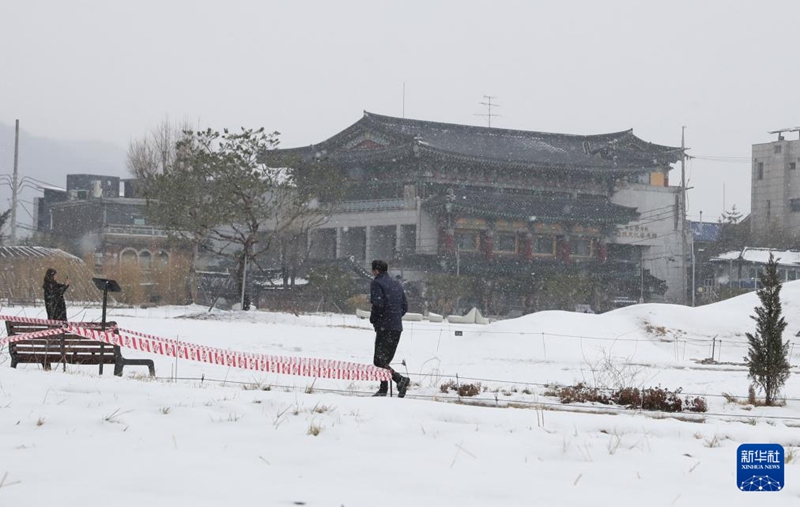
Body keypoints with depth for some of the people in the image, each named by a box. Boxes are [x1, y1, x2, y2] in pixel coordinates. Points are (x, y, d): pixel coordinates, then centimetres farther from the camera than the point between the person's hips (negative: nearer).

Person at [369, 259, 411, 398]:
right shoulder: (396, 284, 17)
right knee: (385, 360, 16)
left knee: (379, 361, -9)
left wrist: (373, 319, -2)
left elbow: (378, 304, -18)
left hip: (384, 327, -8)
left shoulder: (376, 283, -5)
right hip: (397, 327, 8)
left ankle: (401, 380, -25)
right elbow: (405, 306, 15)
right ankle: (383, 389, 14)